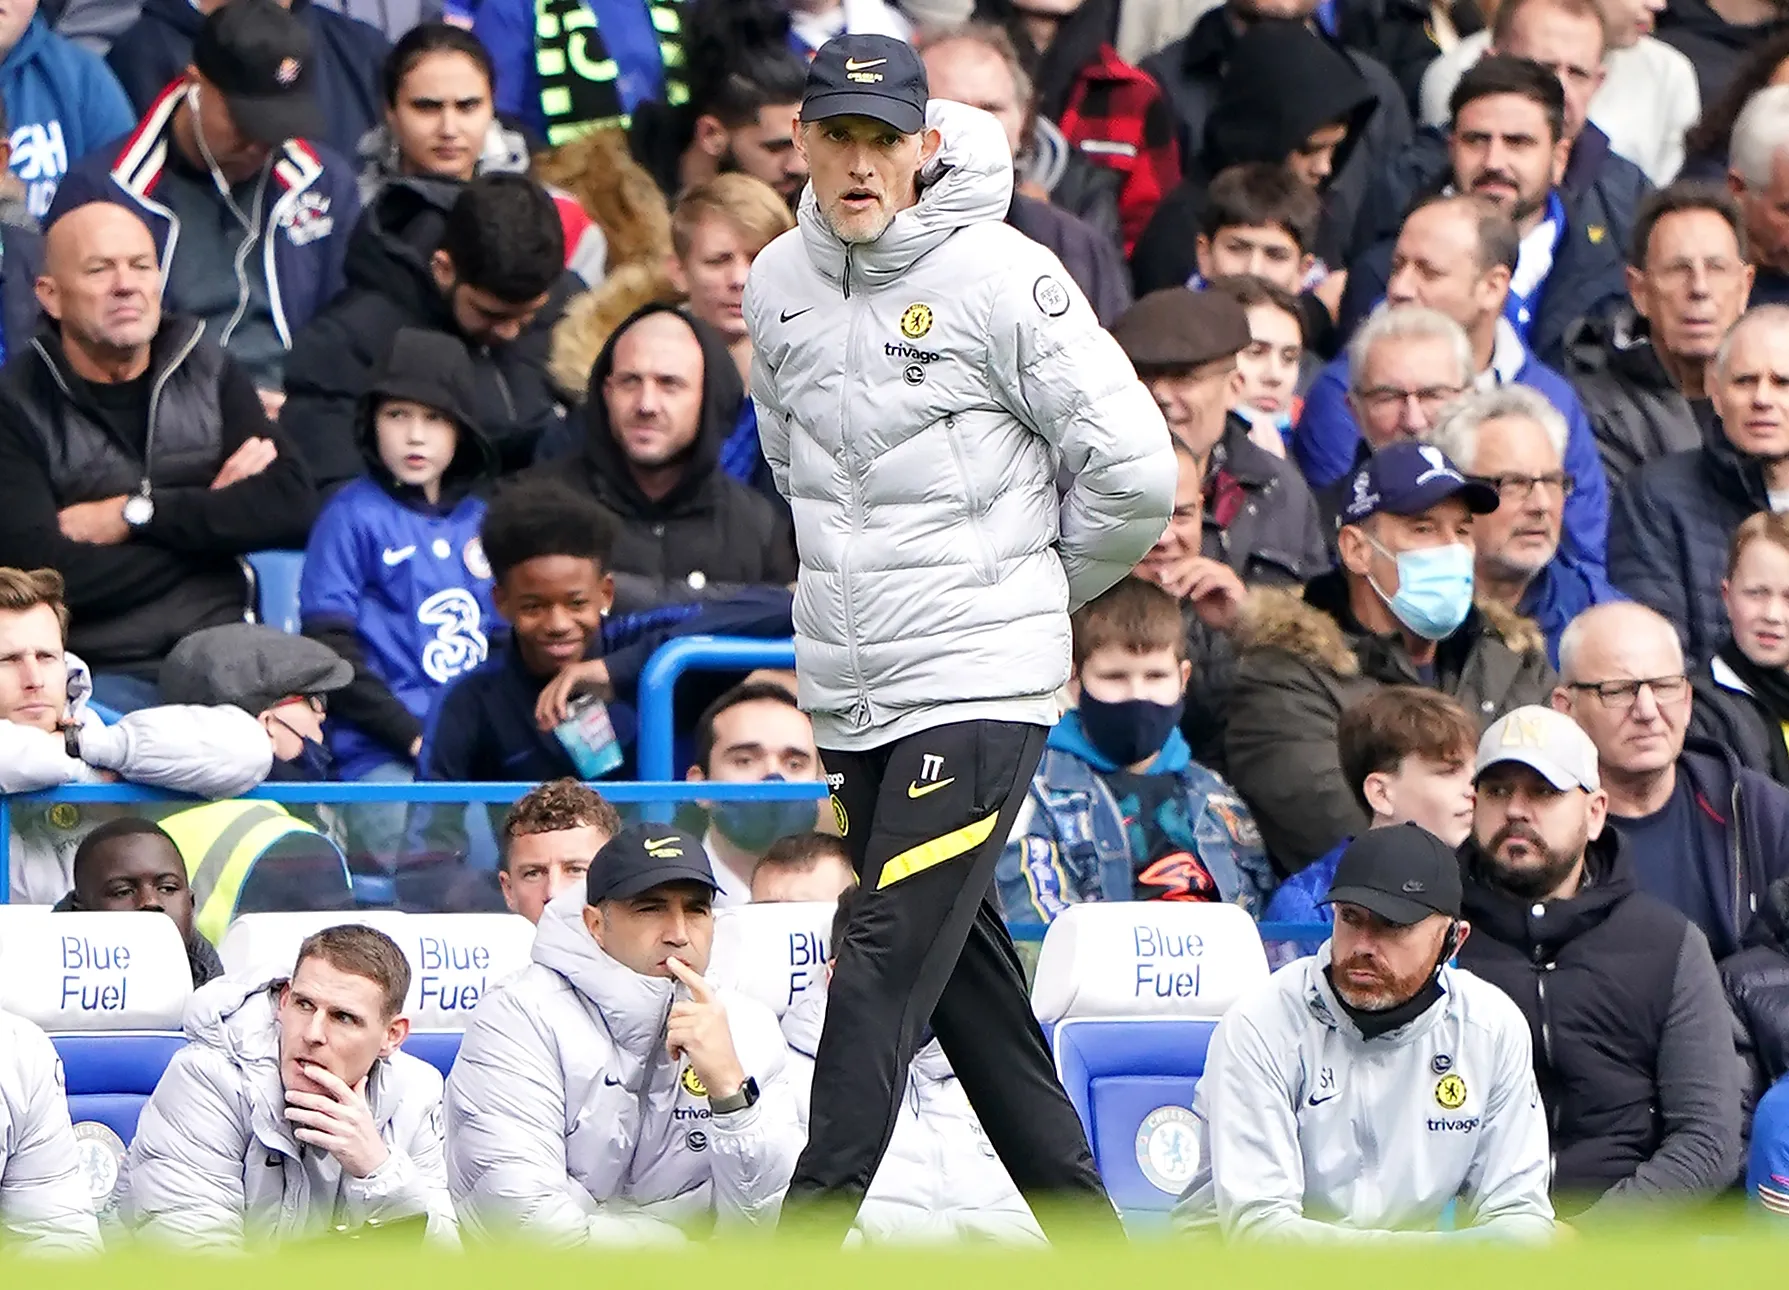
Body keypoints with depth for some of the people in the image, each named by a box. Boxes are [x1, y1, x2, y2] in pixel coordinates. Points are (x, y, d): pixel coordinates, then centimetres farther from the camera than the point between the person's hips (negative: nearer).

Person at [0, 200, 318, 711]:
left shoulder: (209, 372, 13)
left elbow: (293, 506, 0)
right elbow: (48, 575, -12)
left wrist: (136, 515, -7)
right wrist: (213, 514, -3)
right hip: (102, 672, -3)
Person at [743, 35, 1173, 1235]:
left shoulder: (1002, 279, -11)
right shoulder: (778, 284, 8)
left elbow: (1135, 470, -9)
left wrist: (1028, 585, 3)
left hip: (978, 684, -7)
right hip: (847, 689, 7)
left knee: (887, 962, -14)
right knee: (965, 966, 11)